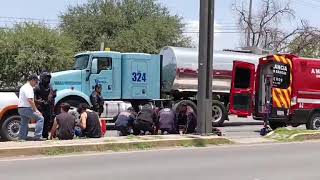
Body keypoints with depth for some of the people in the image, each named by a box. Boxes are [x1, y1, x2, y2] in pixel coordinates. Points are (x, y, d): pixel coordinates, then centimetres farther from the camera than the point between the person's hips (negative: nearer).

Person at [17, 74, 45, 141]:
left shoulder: (23, 87, 20)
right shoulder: (29, 88, -14)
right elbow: (30, 100, -23)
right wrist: (36, 110, -20)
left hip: (20, 108, 11)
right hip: (26, 108, -11)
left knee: (24, 123, 18)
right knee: (40, 118, -14)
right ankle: (37, 136, -20)